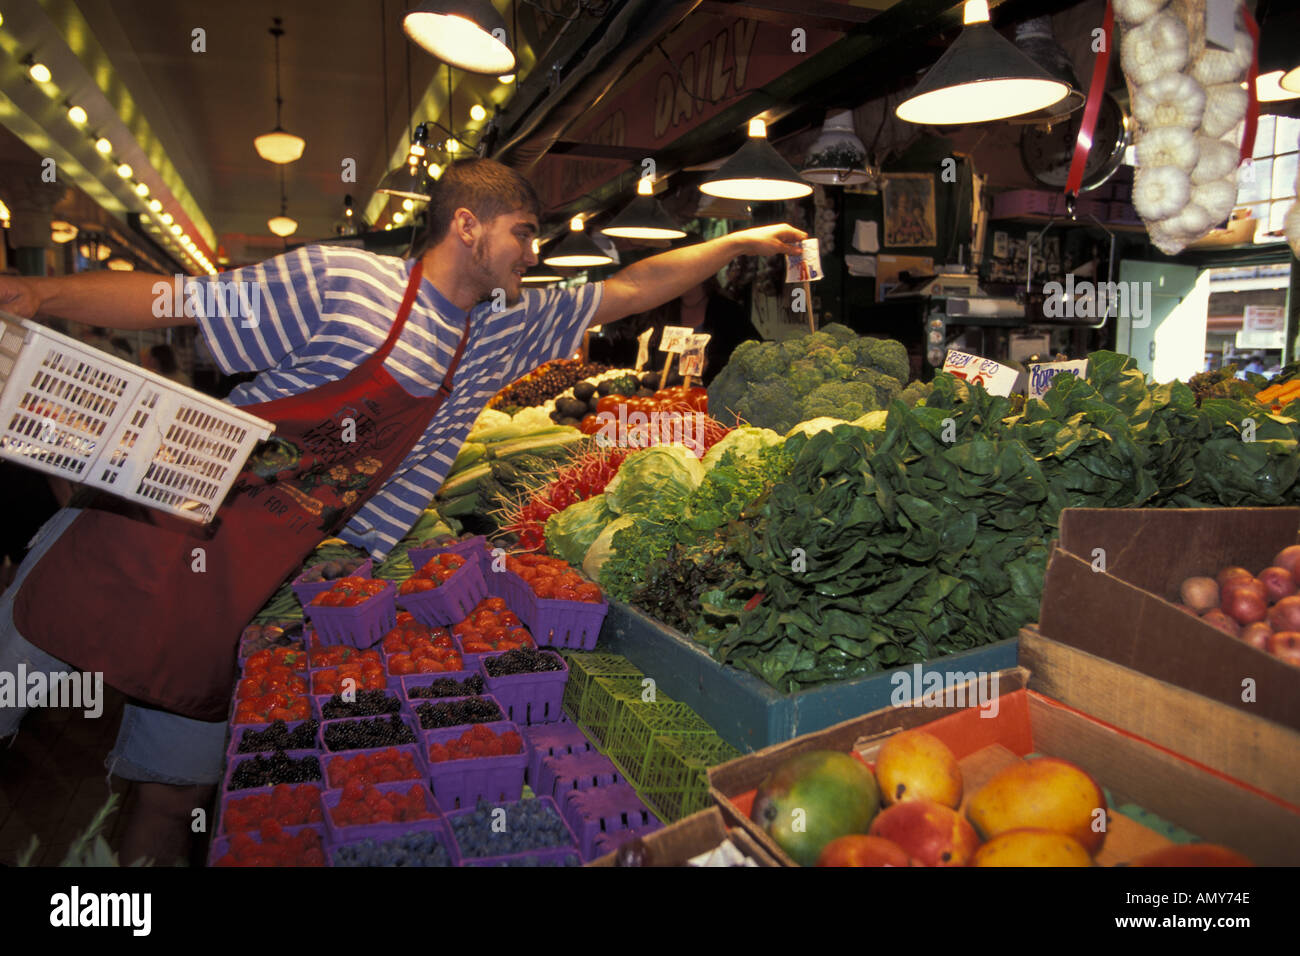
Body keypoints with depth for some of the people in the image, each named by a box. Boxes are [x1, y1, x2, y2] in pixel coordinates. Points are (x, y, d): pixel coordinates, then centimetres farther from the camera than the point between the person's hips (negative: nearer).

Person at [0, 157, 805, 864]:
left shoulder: (505, 327, 5)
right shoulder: (339, 278, -10)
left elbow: (630, 291, 9)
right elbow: (174, 303, -8)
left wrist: (740, 243, 9)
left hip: (284, 548, 3)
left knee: (194, 687, 4)